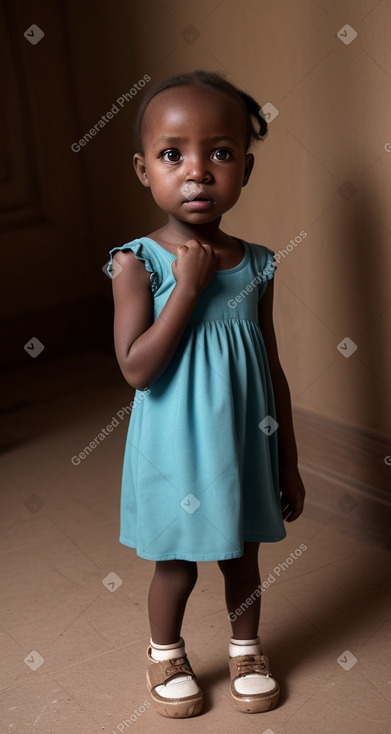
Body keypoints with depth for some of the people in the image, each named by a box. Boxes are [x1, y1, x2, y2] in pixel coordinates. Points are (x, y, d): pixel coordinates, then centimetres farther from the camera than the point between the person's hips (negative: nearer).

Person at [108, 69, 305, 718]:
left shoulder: (256, 266, -4)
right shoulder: (138, 263, -14)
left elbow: (273, 371, 3)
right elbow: (137, 369, -23)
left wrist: (288, 464, 6)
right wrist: (190, 286, -25)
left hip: (244, 446, 3)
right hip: (175, 450, -3)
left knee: (242, 560, 20)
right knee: (176, 566, 14)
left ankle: (247, 649, 44)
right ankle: (166, 654, 40)